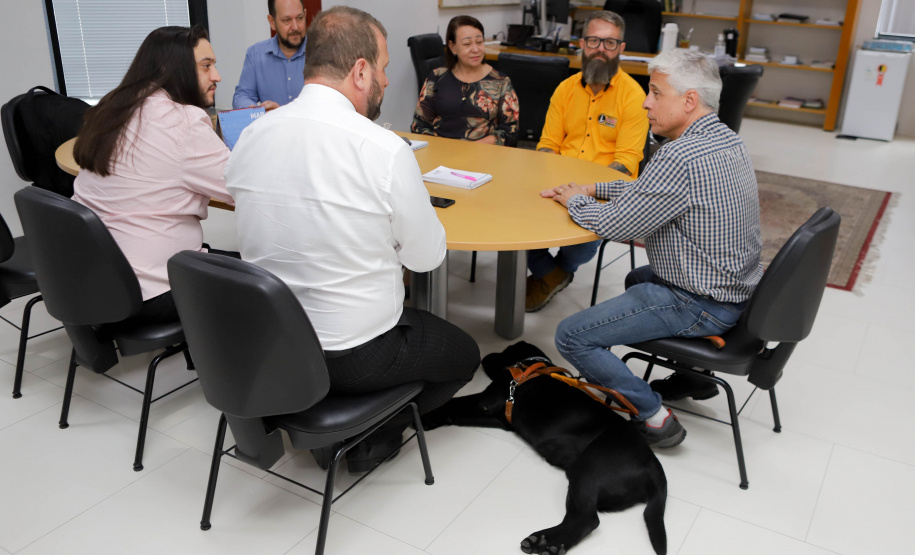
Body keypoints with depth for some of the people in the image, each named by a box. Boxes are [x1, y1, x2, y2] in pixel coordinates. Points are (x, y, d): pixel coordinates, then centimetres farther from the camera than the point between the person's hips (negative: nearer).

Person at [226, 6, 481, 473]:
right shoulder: (385, 150, -22)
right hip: (355, 358, -6)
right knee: (464, 353, 22)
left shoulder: (251, 136, -4)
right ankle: (372, 439, 12)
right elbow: (428, 257, -9)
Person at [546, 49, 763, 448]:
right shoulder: (727, 140, 6)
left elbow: (614, 225, -21)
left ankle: (653, 417, -3)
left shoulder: (681, 157, -27)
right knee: (638, 279, 36)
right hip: (737, 289, 10)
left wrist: (574, 201, -2)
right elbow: (647, 189, 16)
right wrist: (592, 189, 9)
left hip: (701, 305, -10)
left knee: (572, 337, -9)